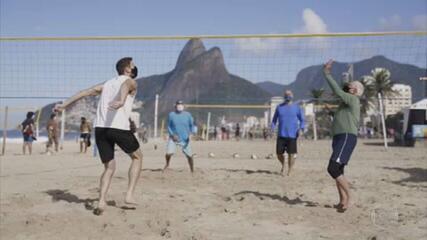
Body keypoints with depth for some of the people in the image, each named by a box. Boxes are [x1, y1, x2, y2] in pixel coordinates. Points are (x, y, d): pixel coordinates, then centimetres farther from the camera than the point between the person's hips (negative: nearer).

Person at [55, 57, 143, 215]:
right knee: (137, 157, 17)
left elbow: (85, 92, 20)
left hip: (100, 128, 6)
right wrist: (122, 101, -38)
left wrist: (64, 104, 22)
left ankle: (101, 202, -5)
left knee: (109, 168, 14)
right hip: (119, 127, -6)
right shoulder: (130, 81, 7)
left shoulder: (107, 83, 26)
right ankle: (129, 195, 8)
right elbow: (125, 87, -17)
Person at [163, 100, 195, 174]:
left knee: (189, 155, 0)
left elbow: (192, 125, 7)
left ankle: (192, 171, 20)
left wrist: (190, 133, -12)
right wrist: (172, 135, -11)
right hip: (173, 137, -1)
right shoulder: (171, 114, -1)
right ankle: (167, 164, 17)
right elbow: (169, 126, 5)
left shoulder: (187, 115, -1)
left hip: (185, 139, 1)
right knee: (169, 153, -17)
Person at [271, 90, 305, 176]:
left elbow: (302, 120, 8)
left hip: (292, 135, -2)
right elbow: (274, 119, 18)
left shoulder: (297, 107, 4)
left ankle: (289, 171, 12)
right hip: (281, 135, 2)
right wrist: (272, 127, 1)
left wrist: (301, 128, -11)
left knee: (291, 154, -3)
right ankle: (283, 165, 31)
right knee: (279, 153, 1)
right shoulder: (279, 107, 10)